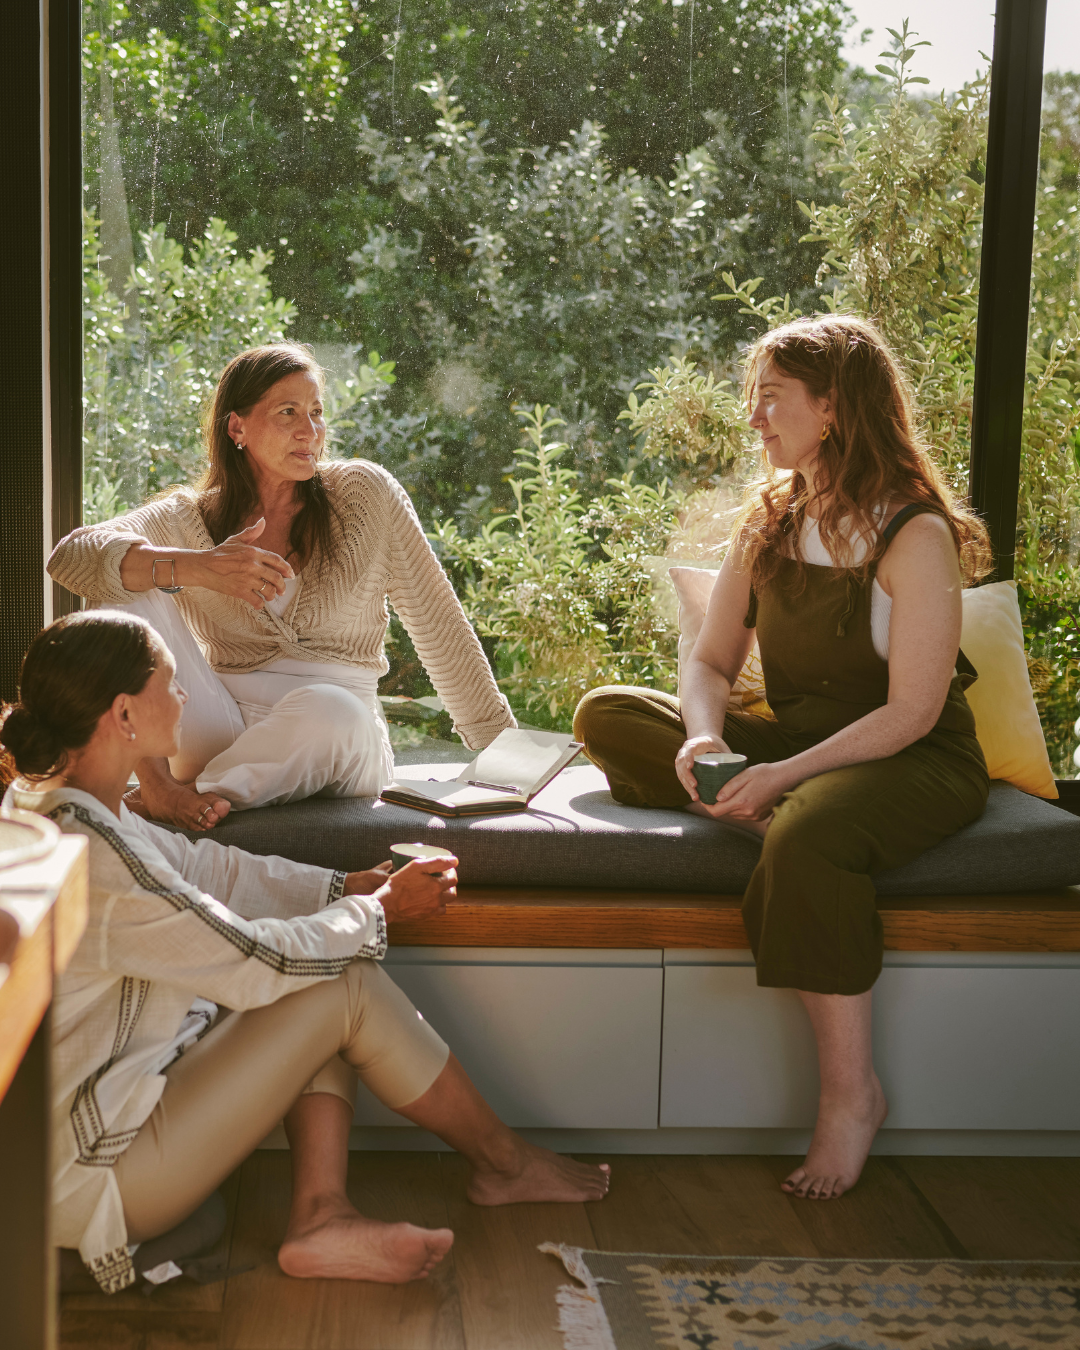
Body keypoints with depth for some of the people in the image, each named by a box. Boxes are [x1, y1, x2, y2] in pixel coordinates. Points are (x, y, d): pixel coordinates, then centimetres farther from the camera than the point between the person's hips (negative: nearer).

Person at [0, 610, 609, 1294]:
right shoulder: (85, 855, -29)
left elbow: (207, 869, 11)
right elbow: (257, 963, -21)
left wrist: (346, 889, 4)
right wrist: (379, 910, -5)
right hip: (90, 1171, -10)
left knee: (323, 979, 5)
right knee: (348, 984, -10)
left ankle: (321, 1216, -2)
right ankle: (506, 1163, 10)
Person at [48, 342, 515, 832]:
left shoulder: (365, 493, 6)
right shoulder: (190, 518, 6)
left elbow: (440, 627, 8)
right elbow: (70, 556, -12)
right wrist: (196, 568, -27)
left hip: (335, 753, -1)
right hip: (224, 733, 2)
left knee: (329, 709, -39)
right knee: (129, 578, -13)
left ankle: (199, 794, -15)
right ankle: (157, 783, -23)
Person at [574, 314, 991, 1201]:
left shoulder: (916, 535, -14)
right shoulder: (769, 521, 7)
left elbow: (911, 713, -19)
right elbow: (712, 661, 6)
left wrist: (787, 774, -29)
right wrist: (704, 736, -17)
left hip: (915, 764, -7)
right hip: (794, 744, 7)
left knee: (807, 833, -41)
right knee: (607, 715, -9)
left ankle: (851, 1094, -27)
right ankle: (763, 816, -26)